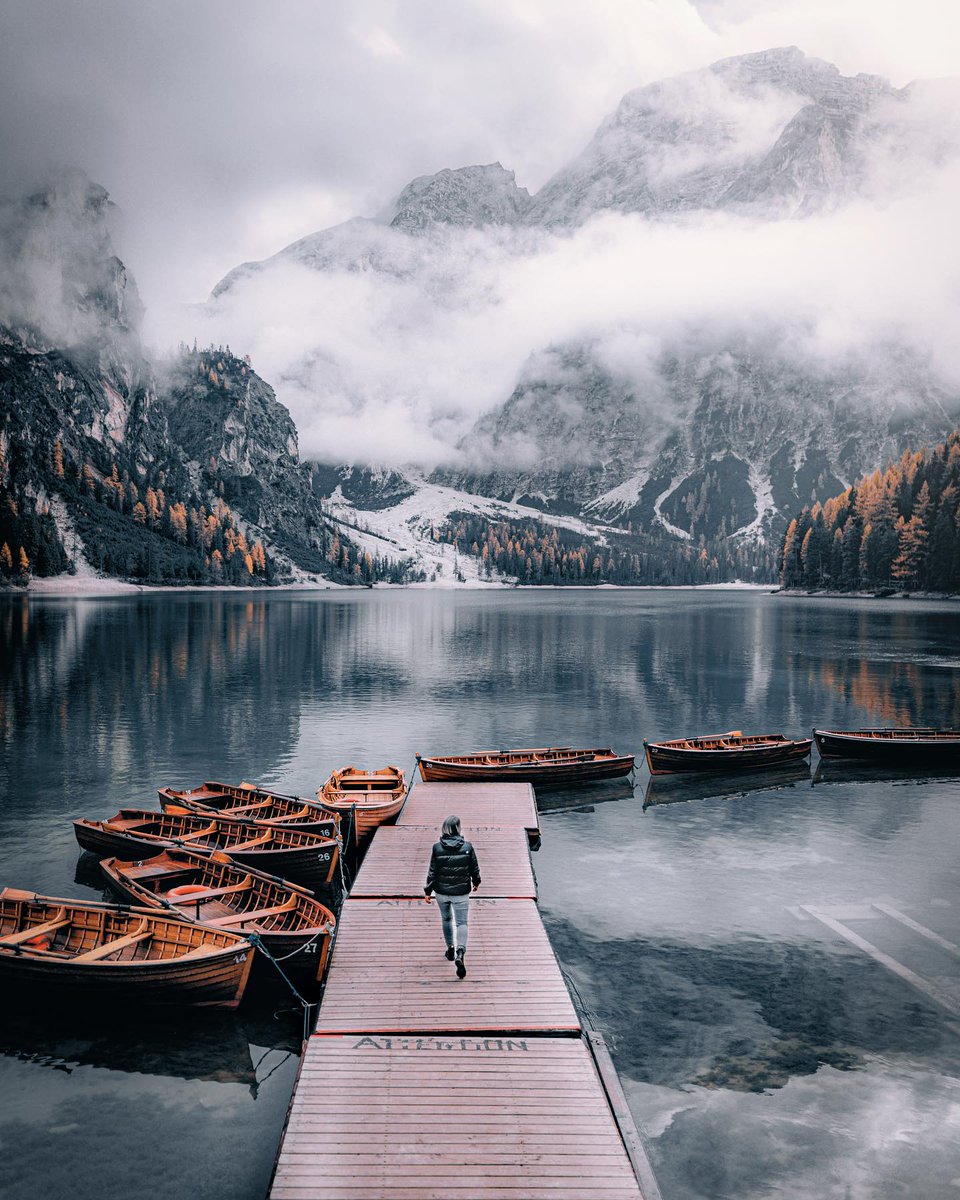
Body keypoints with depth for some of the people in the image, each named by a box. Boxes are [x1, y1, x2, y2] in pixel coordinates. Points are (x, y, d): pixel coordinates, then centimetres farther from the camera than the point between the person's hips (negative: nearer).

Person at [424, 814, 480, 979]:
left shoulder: (437, 848, -11)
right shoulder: (467, 847, -11)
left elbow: (432, 872, -8)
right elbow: (475, 868, 0)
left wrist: (427, 891, 1)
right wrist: (476, 882, 19)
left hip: (441, 892, 1)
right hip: (461, 892, -1)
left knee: (446, 919, 23)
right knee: (461, 922, 2)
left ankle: (450, 948, 33)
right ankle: (460, 953, -18)